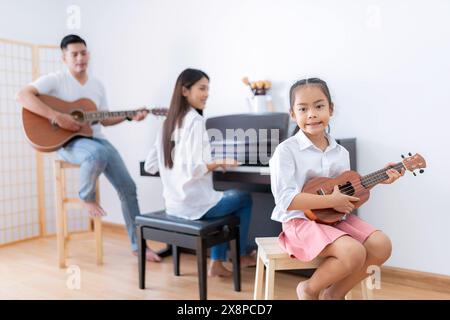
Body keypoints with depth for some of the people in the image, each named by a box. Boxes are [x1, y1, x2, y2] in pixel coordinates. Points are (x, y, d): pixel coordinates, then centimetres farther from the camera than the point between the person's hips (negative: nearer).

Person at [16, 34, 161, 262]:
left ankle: (138, 245, 5)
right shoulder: (55, 80, -5)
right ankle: (86, 197, -7)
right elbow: (22, 96, -19)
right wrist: (57, 117, -27)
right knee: (98, 154, -42)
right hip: (68, 142, -6)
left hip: (96, 139, 6)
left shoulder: (97, 86, 13)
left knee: (128, 186, -7)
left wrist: (130, 117, 3)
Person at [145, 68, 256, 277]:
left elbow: (150, 166, 10)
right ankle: (241, 255, 32)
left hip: (173, 204, 8)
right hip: (194, 204, -8)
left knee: (225, 199, 30)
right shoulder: (195, 121, -17)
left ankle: (216, 263, 27)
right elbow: (194, 169, -25)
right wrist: (221, 162, -9)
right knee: (245, 198, 17)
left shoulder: (168, 123, 7)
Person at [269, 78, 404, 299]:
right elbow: (286, 200, -20)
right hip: (302, 220, -7)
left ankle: (333, 294, 7)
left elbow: (347, 191, 16)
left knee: (381, 245, -13)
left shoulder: (340, 152, 8)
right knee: (354, 253, -28)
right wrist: (331, 201, -20)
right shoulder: (286, 150, -13)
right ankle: (309, 289, 1)